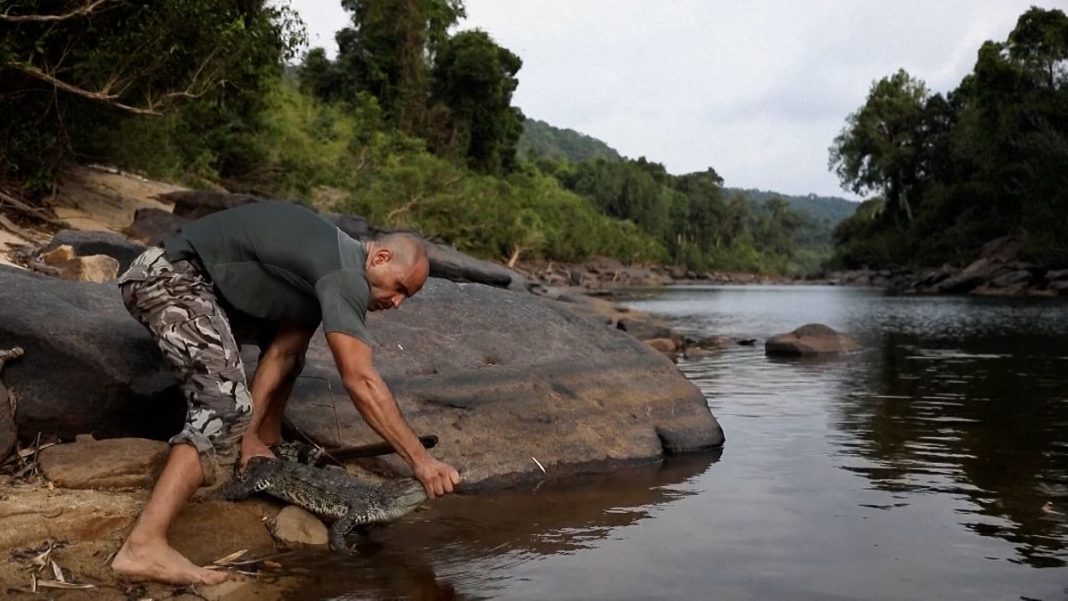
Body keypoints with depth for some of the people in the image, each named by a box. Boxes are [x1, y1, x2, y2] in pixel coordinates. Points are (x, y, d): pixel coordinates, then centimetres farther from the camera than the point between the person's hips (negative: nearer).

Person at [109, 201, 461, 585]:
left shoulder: (333, 268, 12)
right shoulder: (345, 274, -18)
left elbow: (281, 353, 10)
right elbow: (360, 381, -24)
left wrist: (253, 438, 2)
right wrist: (421, 460, -20)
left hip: (191, 279, 11)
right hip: (170, 277, -11)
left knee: (290, 340, 23)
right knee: (228, 406, -23)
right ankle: (143, 546, -28)